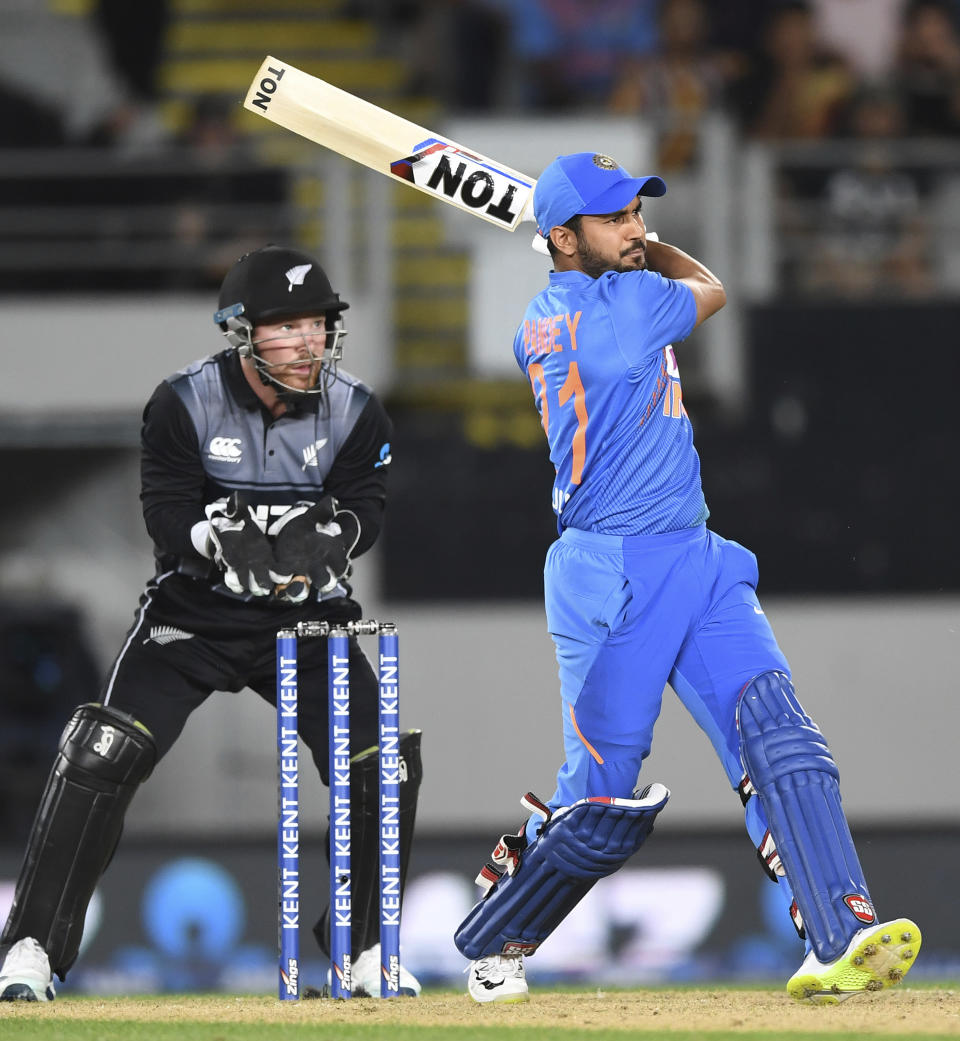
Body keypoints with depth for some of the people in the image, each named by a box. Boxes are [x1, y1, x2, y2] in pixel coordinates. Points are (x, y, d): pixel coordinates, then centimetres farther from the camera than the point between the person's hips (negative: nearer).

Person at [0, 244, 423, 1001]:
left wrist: (323, 539, -35)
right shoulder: (184, 405, -14)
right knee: (102, 756, -19)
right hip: (193, 610, -2)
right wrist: (221, 539, -38)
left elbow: (364, 512, -13)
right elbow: (167, 514, -18)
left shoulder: (355, 413, -7)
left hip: (307, 616, 2)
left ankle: (365, 950, 12)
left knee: (384, 761, -10)